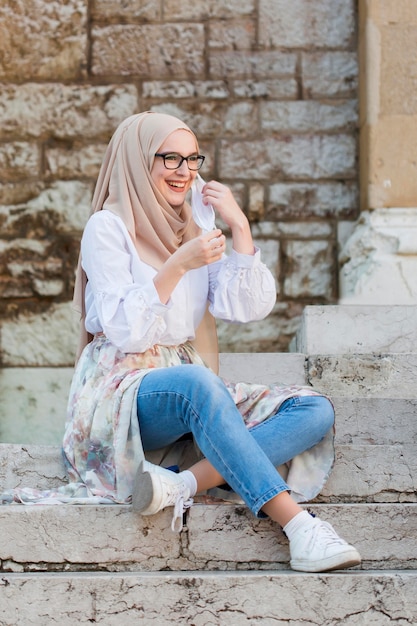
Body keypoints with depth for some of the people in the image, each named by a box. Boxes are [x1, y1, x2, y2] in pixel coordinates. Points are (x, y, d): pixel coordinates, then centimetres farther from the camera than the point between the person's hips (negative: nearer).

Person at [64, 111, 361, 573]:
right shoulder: (108, 228, -3)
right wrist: (178, 266, -21)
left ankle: (182, 484, -34)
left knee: (314, 411, -15)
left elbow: (250, 308, 4)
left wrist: (240, 229, -4)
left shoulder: (197, 227, 15)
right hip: (120, 392, -6)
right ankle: (298, 525, -44)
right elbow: (126, 332, -13)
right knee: (195, 381, -40)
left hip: (193, 390, 7)